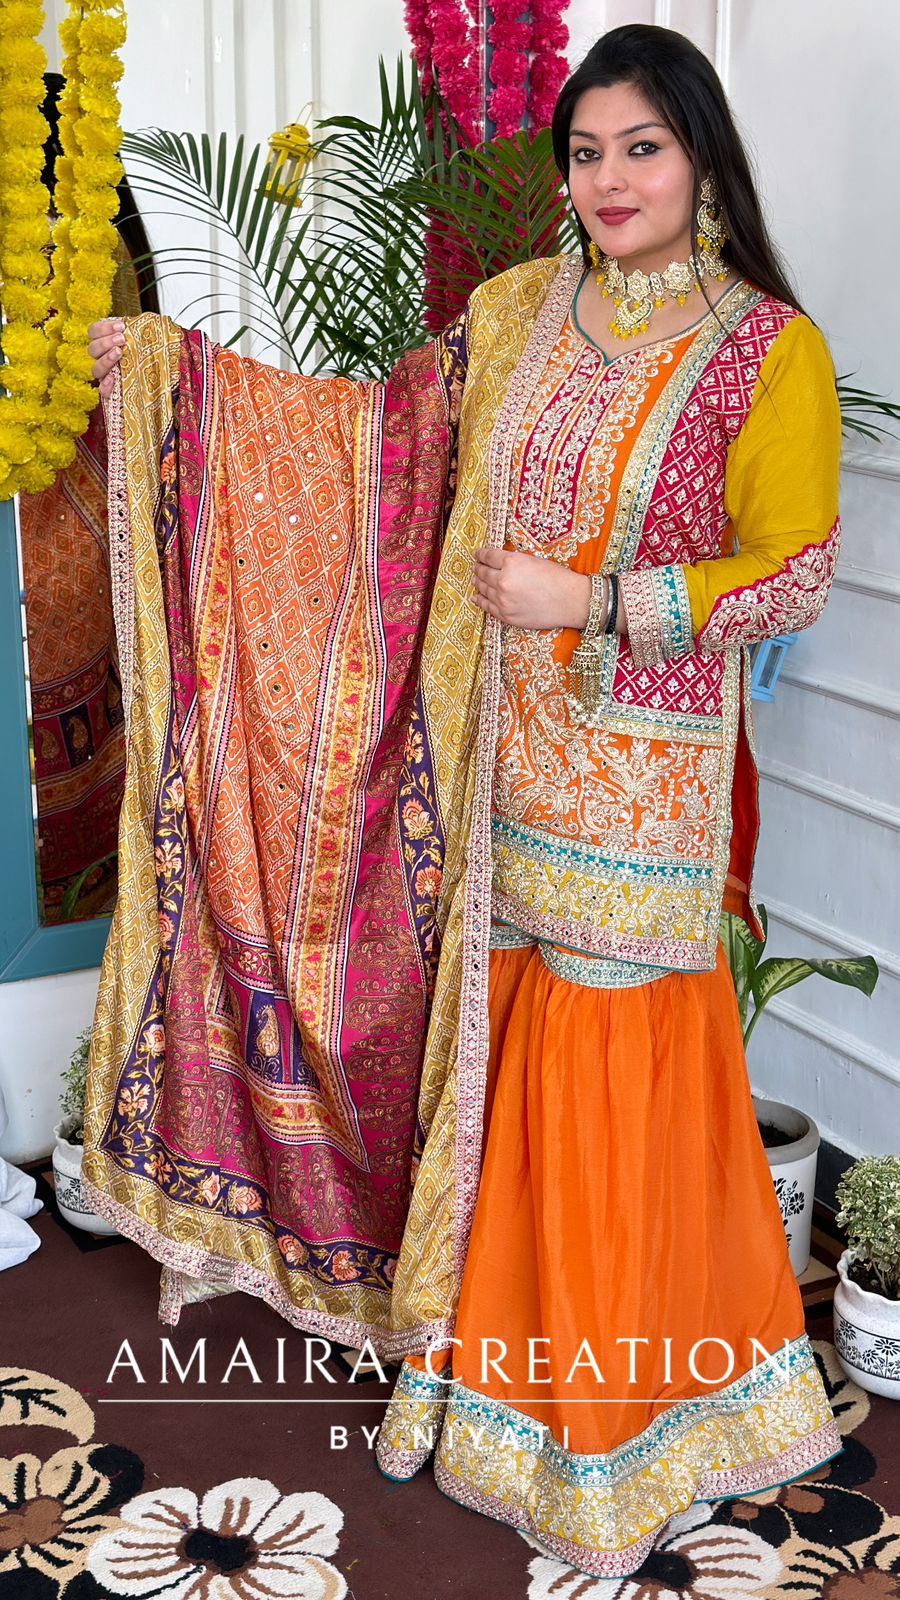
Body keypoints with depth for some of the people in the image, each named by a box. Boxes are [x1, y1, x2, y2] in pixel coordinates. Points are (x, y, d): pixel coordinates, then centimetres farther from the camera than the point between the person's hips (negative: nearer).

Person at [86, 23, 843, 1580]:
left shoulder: (770, 349, -7)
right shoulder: (515, 311, 9)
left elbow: (795, 571, -9)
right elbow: (378, 422, 14)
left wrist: (591, 601, -17)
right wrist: (172, 358, 11)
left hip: (641, 784, -4)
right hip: (503, 759, 5)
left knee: (615, 1065, 3)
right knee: (502, 1039, 12)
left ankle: (624, 1391, 22)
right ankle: (504, 1328, 31)